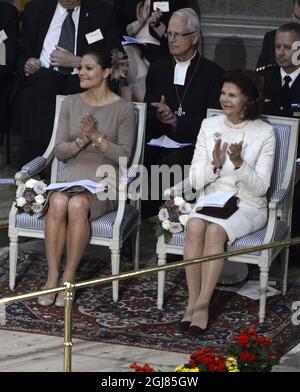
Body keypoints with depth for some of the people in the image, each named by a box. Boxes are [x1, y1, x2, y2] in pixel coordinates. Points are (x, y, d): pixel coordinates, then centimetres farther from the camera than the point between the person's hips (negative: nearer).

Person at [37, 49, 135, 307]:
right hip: (73, 173, 3)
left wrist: (97, 136, -15)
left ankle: (69, 277, -24)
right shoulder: (71, 103, 12)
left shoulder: (123, 109, 1)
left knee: (77, 205, -35)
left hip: (105, 178, -3)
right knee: (58, 202, -32)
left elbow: (124, 156, -4)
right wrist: (81, 141, -10)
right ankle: (52, 278, -26)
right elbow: (59, 152, 9)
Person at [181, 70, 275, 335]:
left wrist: (239, 163, -24)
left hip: (248, 206, -3)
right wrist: (215, 164, -16)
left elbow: (260, 187, -8)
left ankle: (202, 304, -29)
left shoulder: (264, 133, -4)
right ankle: (193, 301, -26)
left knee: (215, 231, -33)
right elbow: (195, 181, 3)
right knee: (195, 226, -30)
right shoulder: (210, 126, 5)